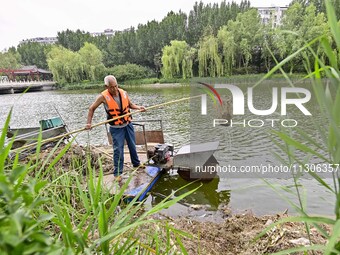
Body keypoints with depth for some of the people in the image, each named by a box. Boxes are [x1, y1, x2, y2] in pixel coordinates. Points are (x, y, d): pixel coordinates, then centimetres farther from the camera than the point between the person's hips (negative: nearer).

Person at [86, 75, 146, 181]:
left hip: (128, 124, 4)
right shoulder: (103, 96, -14)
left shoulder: (123, 93, -4)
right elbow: (91, 109, -5)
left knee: (132, 146, 17)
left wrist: (138, 107, -7)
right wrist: (89, 123, -12)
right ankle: (117, 173, 10)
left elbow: (130, 104, 11)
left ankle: (136, 164, 38)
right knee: (118, 150, -3)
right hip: (116, 128, -4)